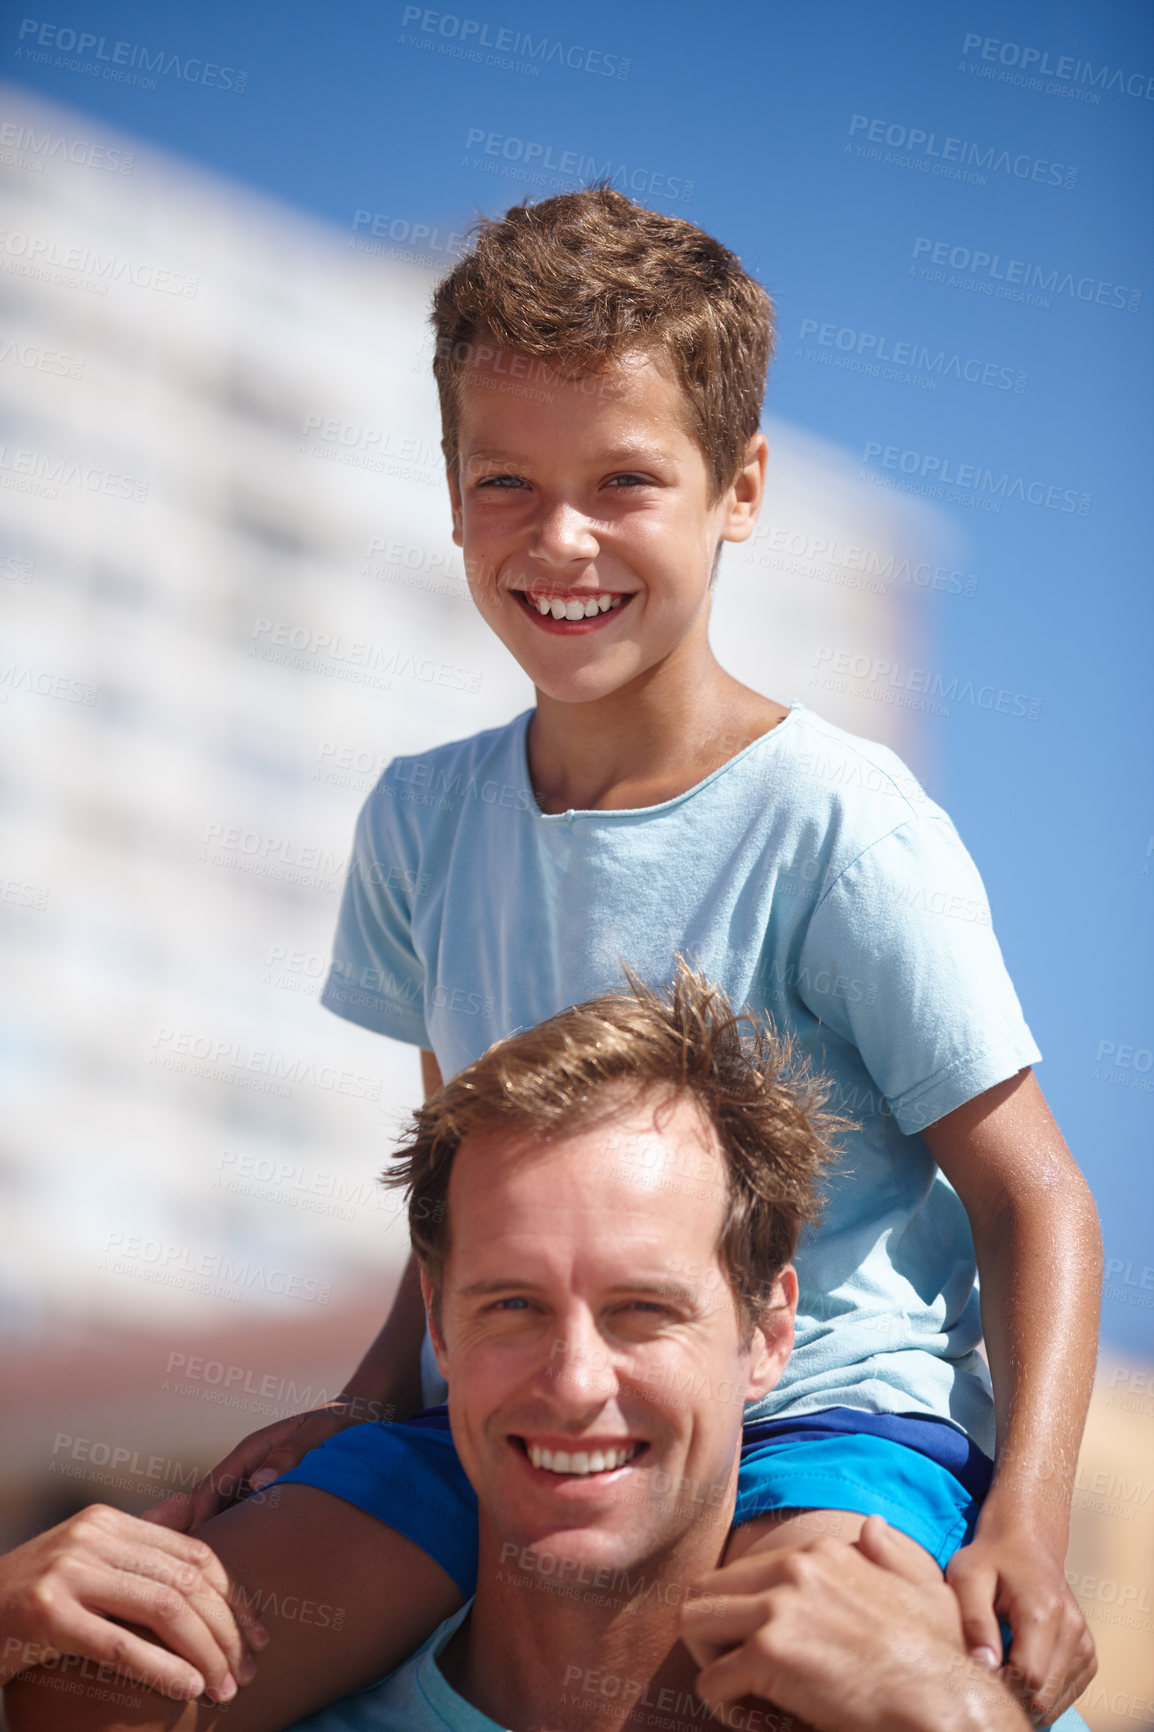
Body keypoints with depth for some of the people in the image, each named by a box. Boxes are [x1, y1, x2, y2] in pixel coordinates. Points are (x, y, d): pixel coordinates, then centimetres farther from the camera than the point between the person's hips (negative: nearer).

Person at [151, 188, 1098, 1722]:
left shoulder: (841, 828, -10)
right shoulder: (424, 819, 7)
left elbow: (1032, 1196, -8)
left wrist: (1024, 1523, -20)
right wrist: (374, 1404, 6)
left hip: (830, 1426, -4)